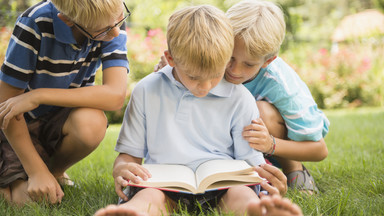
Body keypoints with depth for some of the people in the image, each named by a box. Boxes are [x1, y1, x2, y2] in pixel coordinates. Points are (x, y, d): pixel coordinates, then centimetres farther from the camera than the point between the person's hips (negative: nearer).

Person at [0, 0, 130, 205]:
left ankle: (55, 171, -2)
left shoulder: (111, 20, -18)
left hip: (63, 119, 2)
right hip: (22, 122, -1)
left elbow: (116, 95, -30)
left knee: (92, 123, -34)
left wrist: (37, 96, -34)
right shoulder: (35, 23, -26)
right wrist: (37, 172, -23)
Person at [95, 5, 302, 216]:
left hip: (221, 184, 0)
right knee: (149, 196, -34)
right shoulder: (146, 92, 10)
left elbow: (250, 162, 8)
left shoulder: (239, 99, 7)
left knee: (240, 194, -34)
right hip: (164, 184, 1)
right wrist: (121, 169, -10)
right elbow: (129, 153, 15)